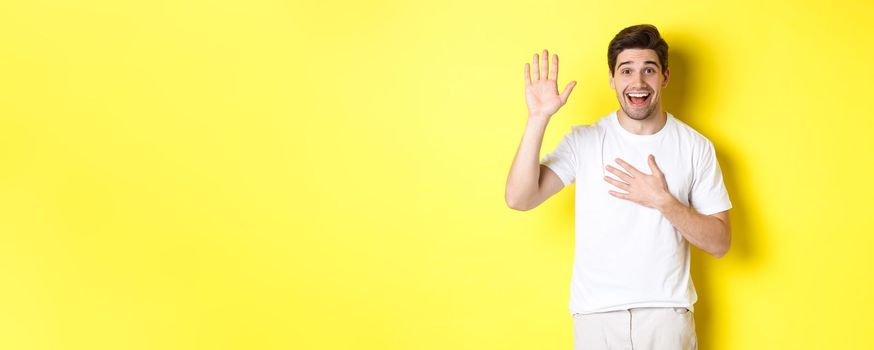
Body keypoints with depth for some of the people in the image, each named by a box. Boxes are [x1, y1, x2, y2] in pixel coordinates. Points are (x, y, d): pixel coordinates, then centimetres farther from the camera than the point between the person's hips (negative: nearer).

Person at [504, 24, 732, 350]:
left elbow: (719, 242, -3)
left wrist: (662, 201, -18)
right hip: (596, 313, 0)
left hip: (668, 312, 0)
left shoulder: (696, 147, -2)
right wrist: (538, 118, -23)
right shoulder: (583, 141, -3)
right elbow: (519, 199, -15)